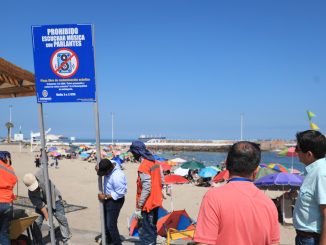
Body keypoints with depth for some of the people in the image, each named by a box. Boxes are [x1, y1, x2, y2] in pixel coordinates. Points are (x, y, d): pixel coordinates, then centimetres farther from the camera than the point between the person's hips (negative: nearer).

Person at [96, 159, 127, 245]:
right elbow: (101, 171, 9)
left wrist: (105, 196, -21)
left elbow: (120, 193, -28)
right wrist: (98, 169, -15)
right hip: (108, 199, 9)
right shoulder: (109, 164, -12)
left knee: (111, 225, -3)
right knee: (105, 220, 24)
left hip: (115, 201, -9)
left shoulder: (117, 177, -35)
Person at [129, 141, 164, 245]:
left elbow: (146, 189, -25)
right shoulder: (155, 162, 4)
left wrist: (138, 207, -19)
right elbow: (162, 181, 11)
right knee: (152, 228, 21)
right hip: (156, 202, 9)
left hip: (147, 205, -9)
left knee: (145, 232, -1)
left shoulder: (143, 167, -22)